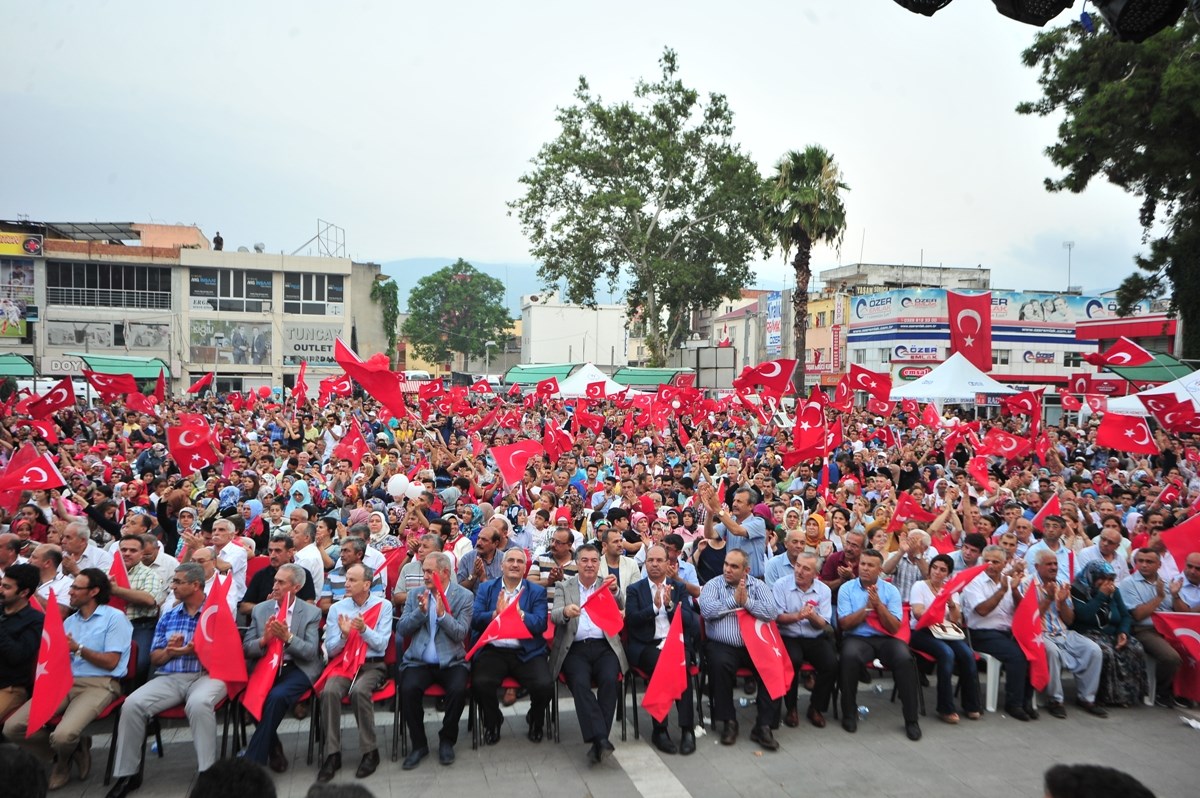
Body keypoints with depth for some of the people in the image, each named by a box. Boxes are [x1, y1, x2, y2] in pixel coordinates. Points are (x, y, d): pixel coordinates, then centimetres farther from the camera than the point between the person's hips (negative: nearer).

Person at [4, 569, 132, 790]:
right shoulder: (69, 621, 23)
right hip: (64, 682, 7)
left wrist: (78, 649, -9)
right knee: (13, 727, -12)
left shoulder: (114, 618, 0)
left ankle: (64, 758, 11)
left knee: (63, 735, -30)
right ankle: (71, 750, 9)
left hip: (99, 684, -7)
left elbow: (111, 662, -6)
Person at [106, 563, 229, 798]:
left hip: (206, 675, -5)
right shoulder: (167, 618, 19)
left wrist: (193, 649, -18)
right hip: (169, 678, 5)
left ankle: (207, 773, -27)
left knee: (198, 704, -38)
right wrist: (169, 650, -5)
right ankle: (127, 774, -7)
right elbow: (155, 659, 17)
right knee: (132, 704, -21)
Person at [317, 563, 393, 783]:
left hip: (372, 665, -2)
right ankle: (332, 754, -19)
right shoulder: (336, 608, 7)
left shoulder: (383, 606, 2)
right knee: (329, 691, -30)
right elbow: (330, 649, 5)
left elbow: (381, 645, -4)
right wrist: (344, 634, -15)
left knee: (359, 691, -33)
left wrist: (364, 629, -21)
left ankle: (370, 751, -17)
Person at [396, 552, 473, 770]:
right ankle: (419, 744, -5)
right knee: (408, 689, -27)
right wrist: (421, 611, -13)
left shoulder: (464, 596, 0)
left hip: (450, 662, -1)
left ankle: (447, 740, -2)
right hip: (418, 662, 2)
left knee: (458, 689, -29)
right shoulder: (415, 594, 8)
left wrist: (442, 614, -22)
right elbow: (402, 629, 3)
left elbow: (460, 633, -8)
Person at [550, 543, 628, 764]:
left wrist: (615, 592, -18)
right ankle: (601, 738, -33)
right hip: (575, 648, -1)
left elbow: (621, 607, 3)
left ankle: (598, 741, -24)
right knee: (580, 683, -30)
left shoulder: (607, 584, 19)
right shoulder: (564, 586, 15)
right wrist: (565, 611, -24)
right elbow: (554, 615, 0)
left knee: (610, 680, -28)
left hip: (604, 646, 1)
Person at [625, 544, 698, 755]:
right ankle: (659, 730, -25)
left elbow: (689, 620, 5)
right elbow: (631, 620, -3)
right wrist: (654, 607, -14)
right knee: (659, 664, -34)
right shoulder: (635, 589, 11)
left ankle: (687, 729, -27)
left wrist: (670, 605, -11)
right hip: (647, 646, -1)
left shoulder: (680, 588, 16)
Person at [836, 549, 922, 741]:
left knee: (905, 658, -30)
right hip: (857, 638, -1)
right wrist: (867, 607, -14)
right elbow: (844, 623, -5)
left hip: (885, 638, 2)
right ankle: (849, 713, -14)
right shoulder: (846, 589, 3)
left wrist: (878, 604, -14)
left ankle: (911, 719, -14)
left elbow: (894, 627, -2)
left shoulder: (891, 590, 6)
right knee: (850, 656, -35)